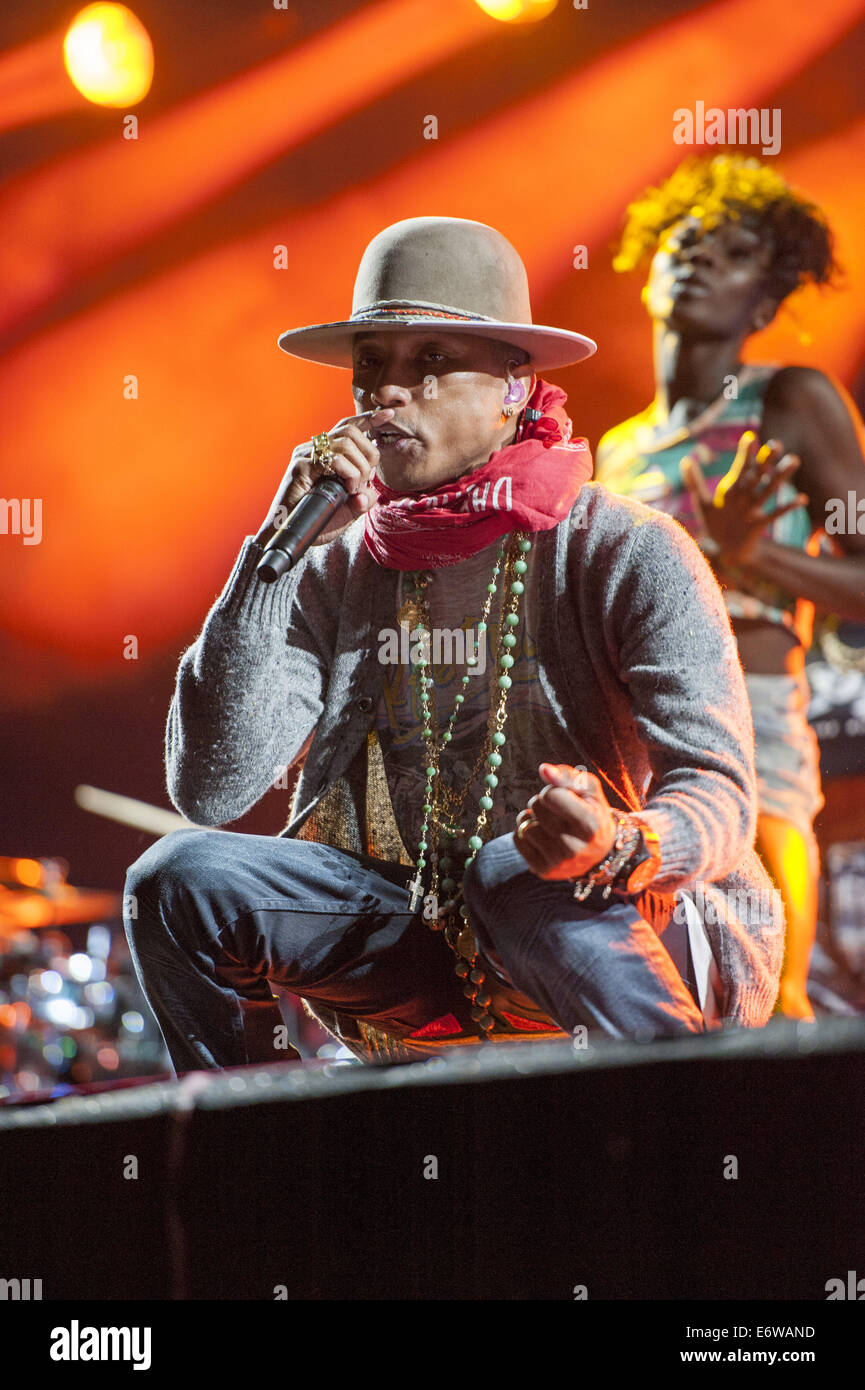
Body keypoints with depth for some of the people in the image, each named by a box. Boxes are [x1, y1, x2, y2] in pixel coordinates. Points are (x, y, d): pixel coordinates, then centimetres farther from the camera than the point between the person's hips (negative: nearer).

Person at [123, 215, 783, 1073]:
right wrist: (280, 546, -12)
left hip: (631, 932, -4)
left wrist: (620, 846, -40)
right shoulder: (337, 573, 4)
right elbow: (207, 790, -7)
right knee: (178, 878, -15)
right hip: (422, 937, 4)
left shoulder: (630, 555, -7)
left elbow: (720, 794, -16)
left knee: (514, 877, -36)